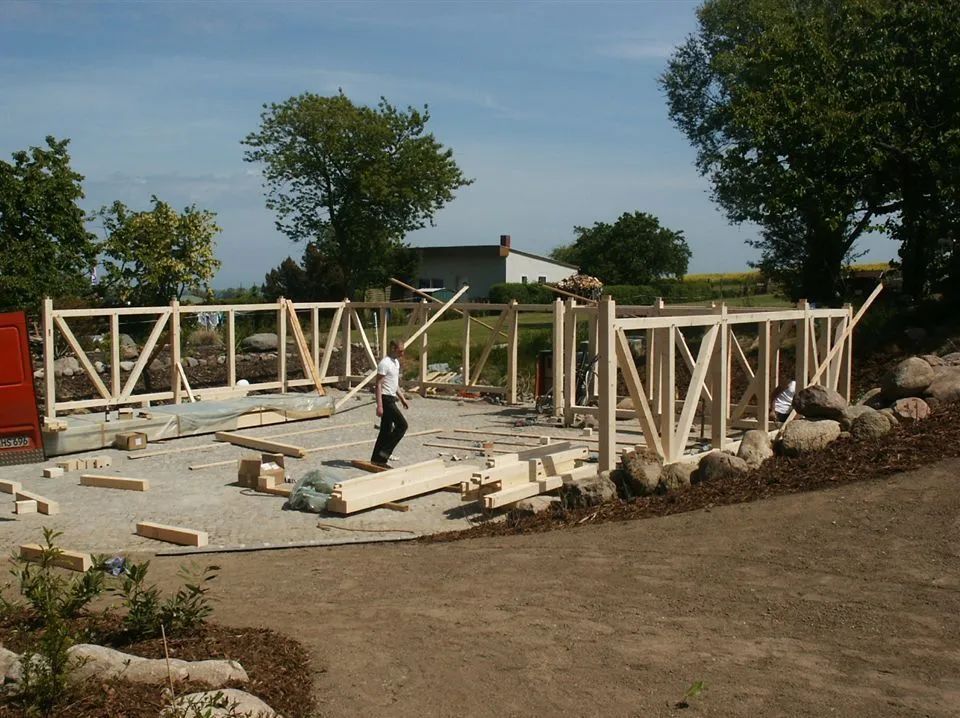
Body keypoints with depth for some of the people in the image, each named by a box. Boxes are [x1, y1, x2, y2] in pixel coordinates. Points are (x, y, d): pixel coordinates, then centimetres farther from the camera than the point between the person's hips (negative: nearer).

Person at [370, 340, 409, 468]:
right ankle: (384, 452, -7)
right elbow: (378, 385, -18)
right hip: (386, 399, -10)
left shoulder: (396, 362, 15)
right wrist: (379, 405, -23)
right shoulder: (384, 364, -15)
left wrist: (402, 398, 23)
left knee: (386, 430, 10)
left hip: (391, 399, 10)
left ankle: (377, 458, 13)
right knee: (402, 425, -12)